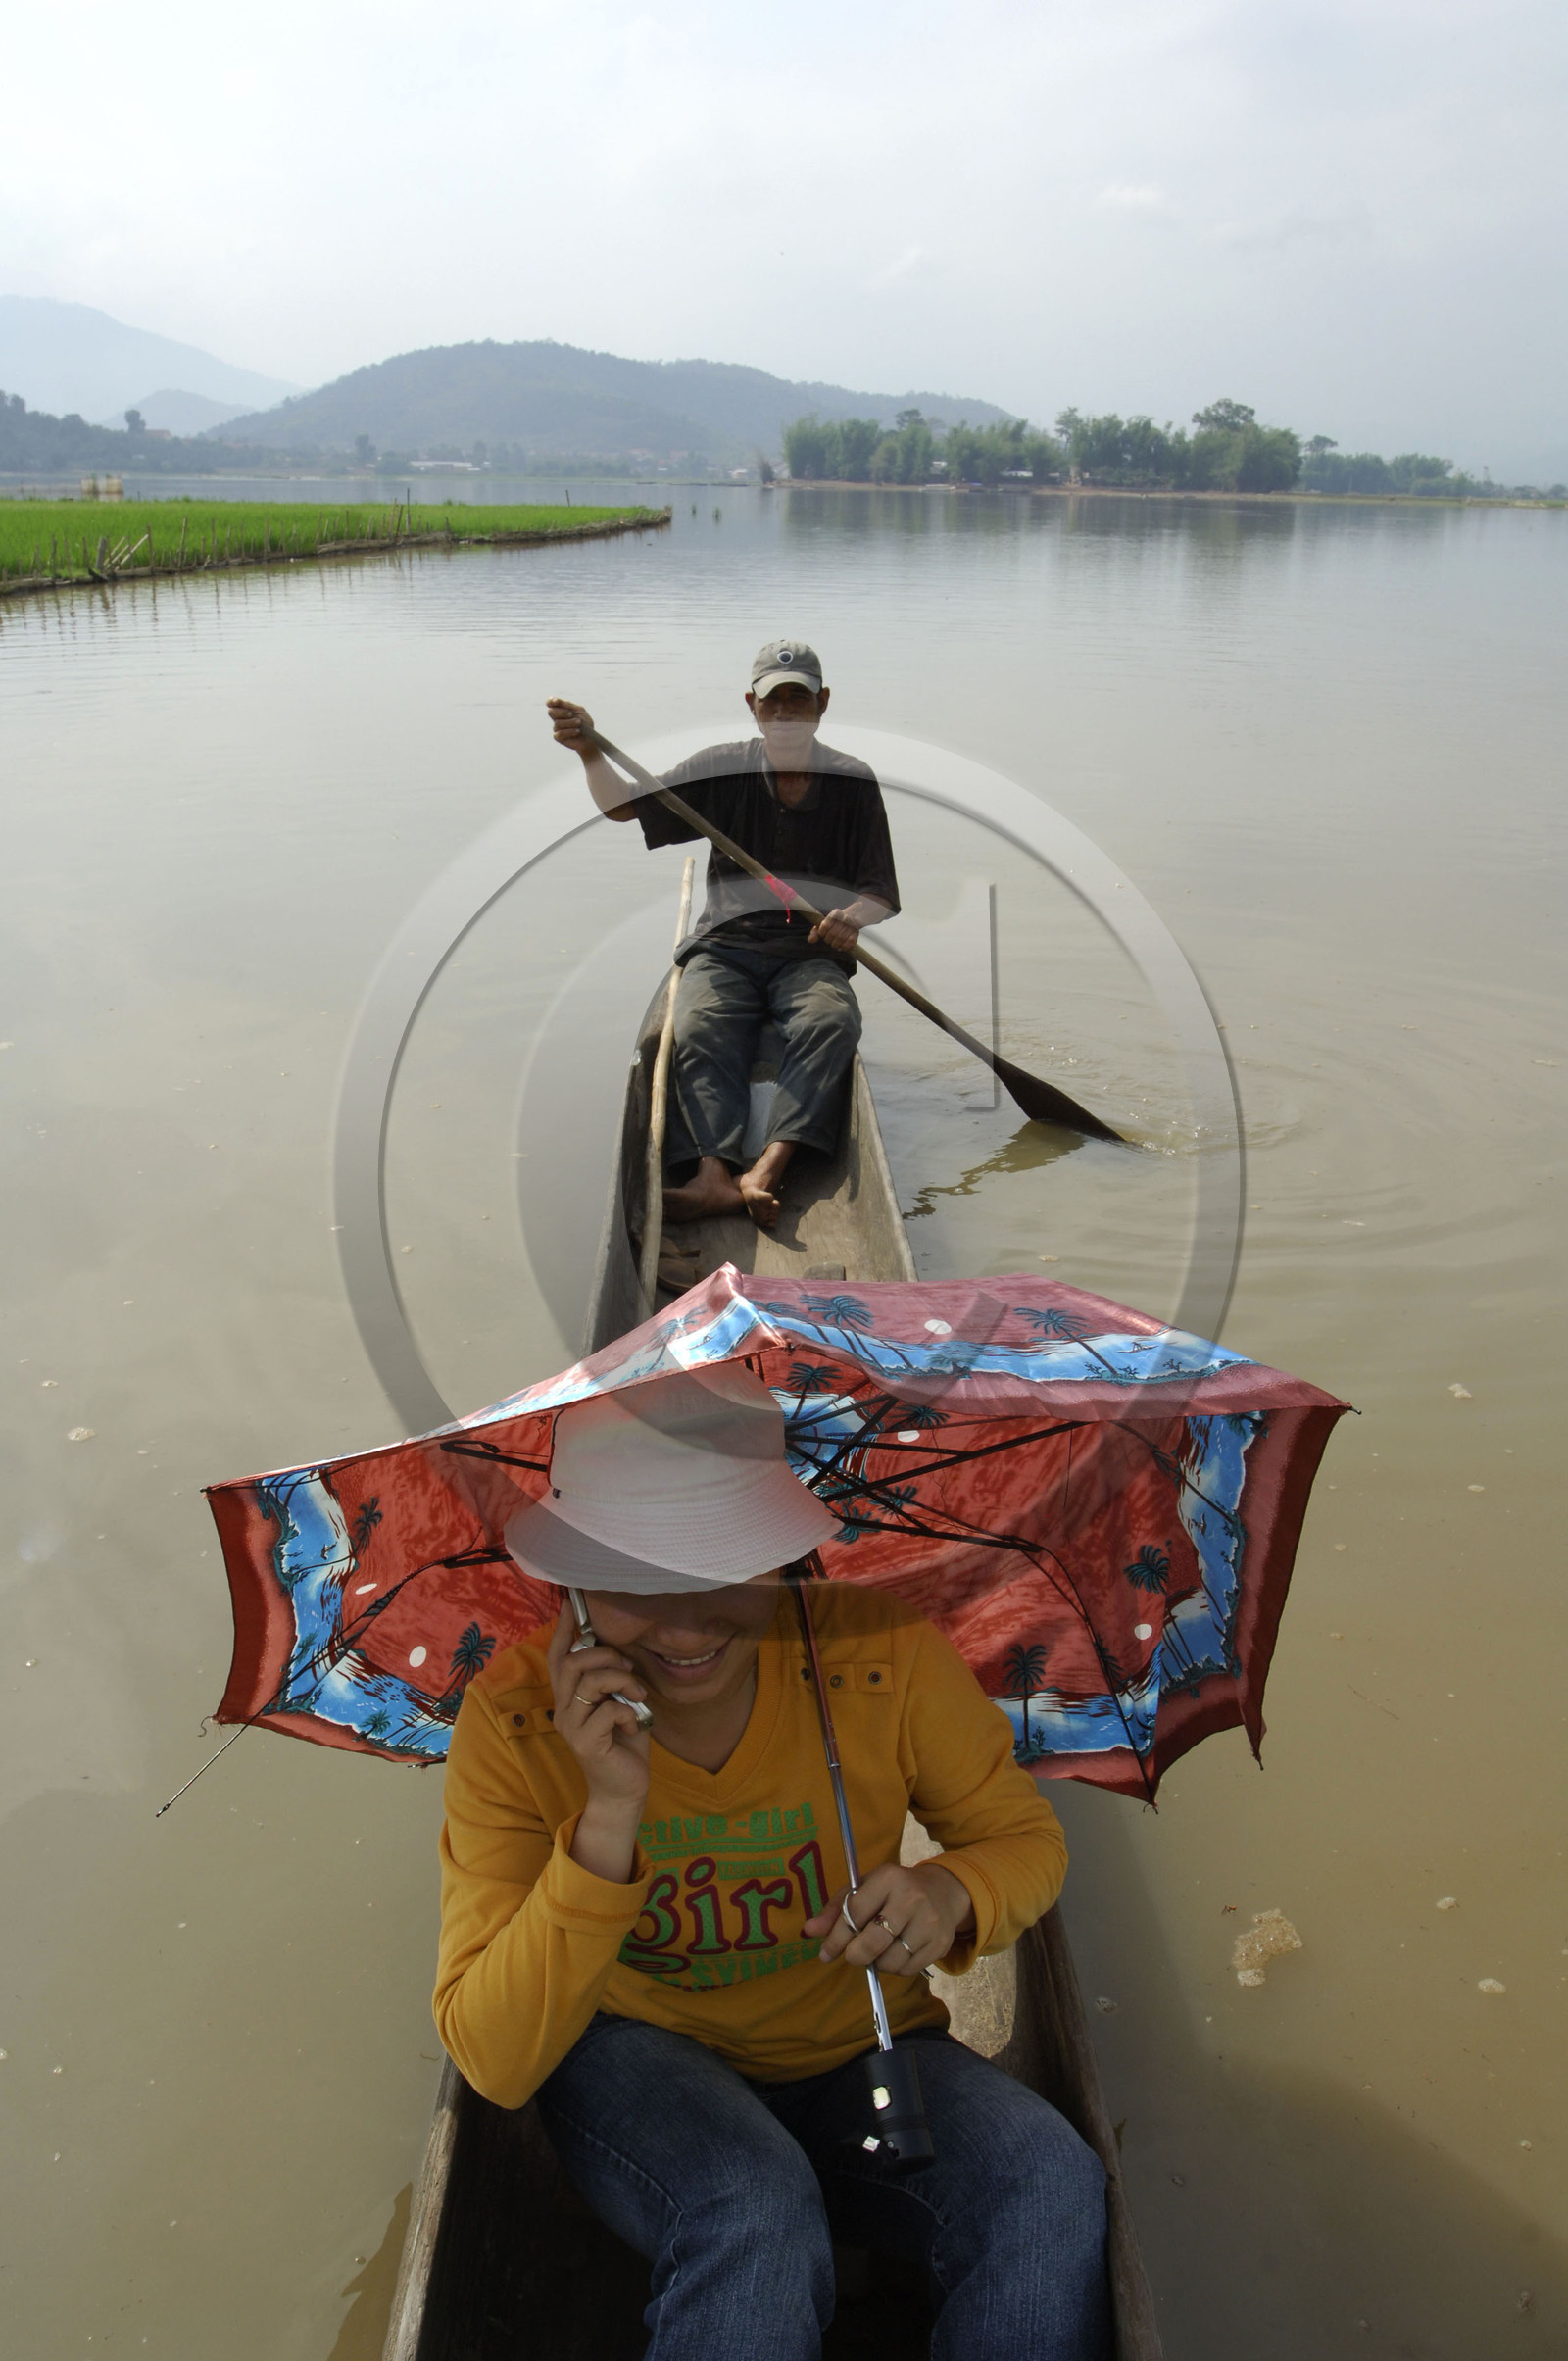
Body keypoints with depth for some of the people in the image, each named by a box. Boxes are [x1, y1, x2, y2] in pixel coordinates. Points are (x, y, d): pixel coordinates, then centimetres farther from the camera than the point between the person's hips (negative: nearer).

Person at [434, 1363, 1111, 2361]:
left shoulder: (885, 1650, -20)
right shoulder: (516, 1719, -21)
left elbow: (1027, 1837, -3)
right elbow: (496, 2063, -22)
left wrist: (952, 1896, -27)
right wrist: (610, 1820, -36)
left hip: (855, 2060, 1)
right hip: (639, 2058, -1)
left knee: (1052, 2189, -28)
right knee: (757, 2214, -34)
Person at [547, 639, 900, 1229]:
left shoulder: (854, 783, 5)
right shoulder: (722, 770, 5)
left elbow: (881, 893, 5)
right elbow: (624, 806, 0)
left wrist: (854, 916, -19)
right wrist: (589, 749, -19)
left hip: (811, 955, 0)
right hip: (723, 948, 0)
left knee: (832, 1021, -32)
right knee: (699, 1031, -30)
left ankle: (766, 1169, -46)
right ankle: (715, 1174, -48)